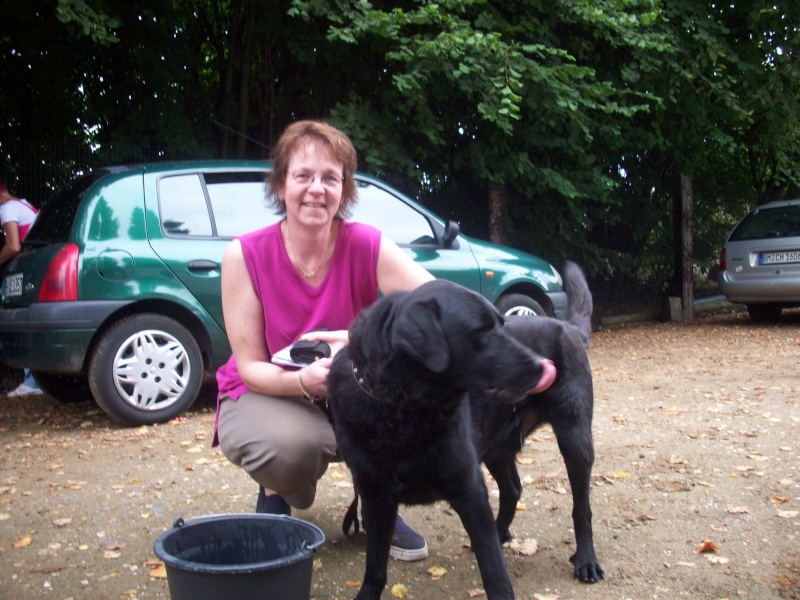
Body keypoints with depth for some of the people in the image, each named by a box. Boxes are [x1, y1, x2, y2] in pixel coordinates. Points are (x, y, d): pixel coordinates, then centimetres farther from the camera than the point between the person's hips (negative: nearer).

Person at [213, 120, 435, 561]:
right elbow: (249, 366, -15)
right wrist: (304, 379, -37)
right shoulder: (244, 255, -17)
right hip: (264, 393, -2)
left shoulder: (367, 246, -15)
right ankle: (276, 499, 4)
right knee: (292, 445, -37)